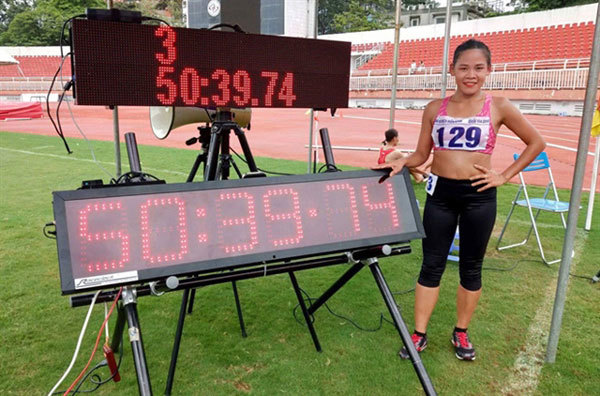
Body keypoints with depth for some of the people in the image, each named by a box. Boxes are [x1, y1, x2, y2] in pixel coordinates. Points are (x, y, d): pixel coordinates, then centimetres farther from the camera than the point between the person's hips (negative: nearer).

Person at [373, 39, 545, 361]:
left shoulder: (498, 107, -1)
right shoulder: (435, 109, 4)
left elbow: (536, 143, 7)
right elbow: (421, 154, 7)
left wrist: (505, 176, -1)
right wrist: (401, 163, -13)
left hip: (479, 196, -1)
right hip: (440, 193, 1)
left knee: (471, 267, 11)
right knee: (431, 265, 5)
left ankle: (461, 333, 29)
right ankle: (419, 335, 17)